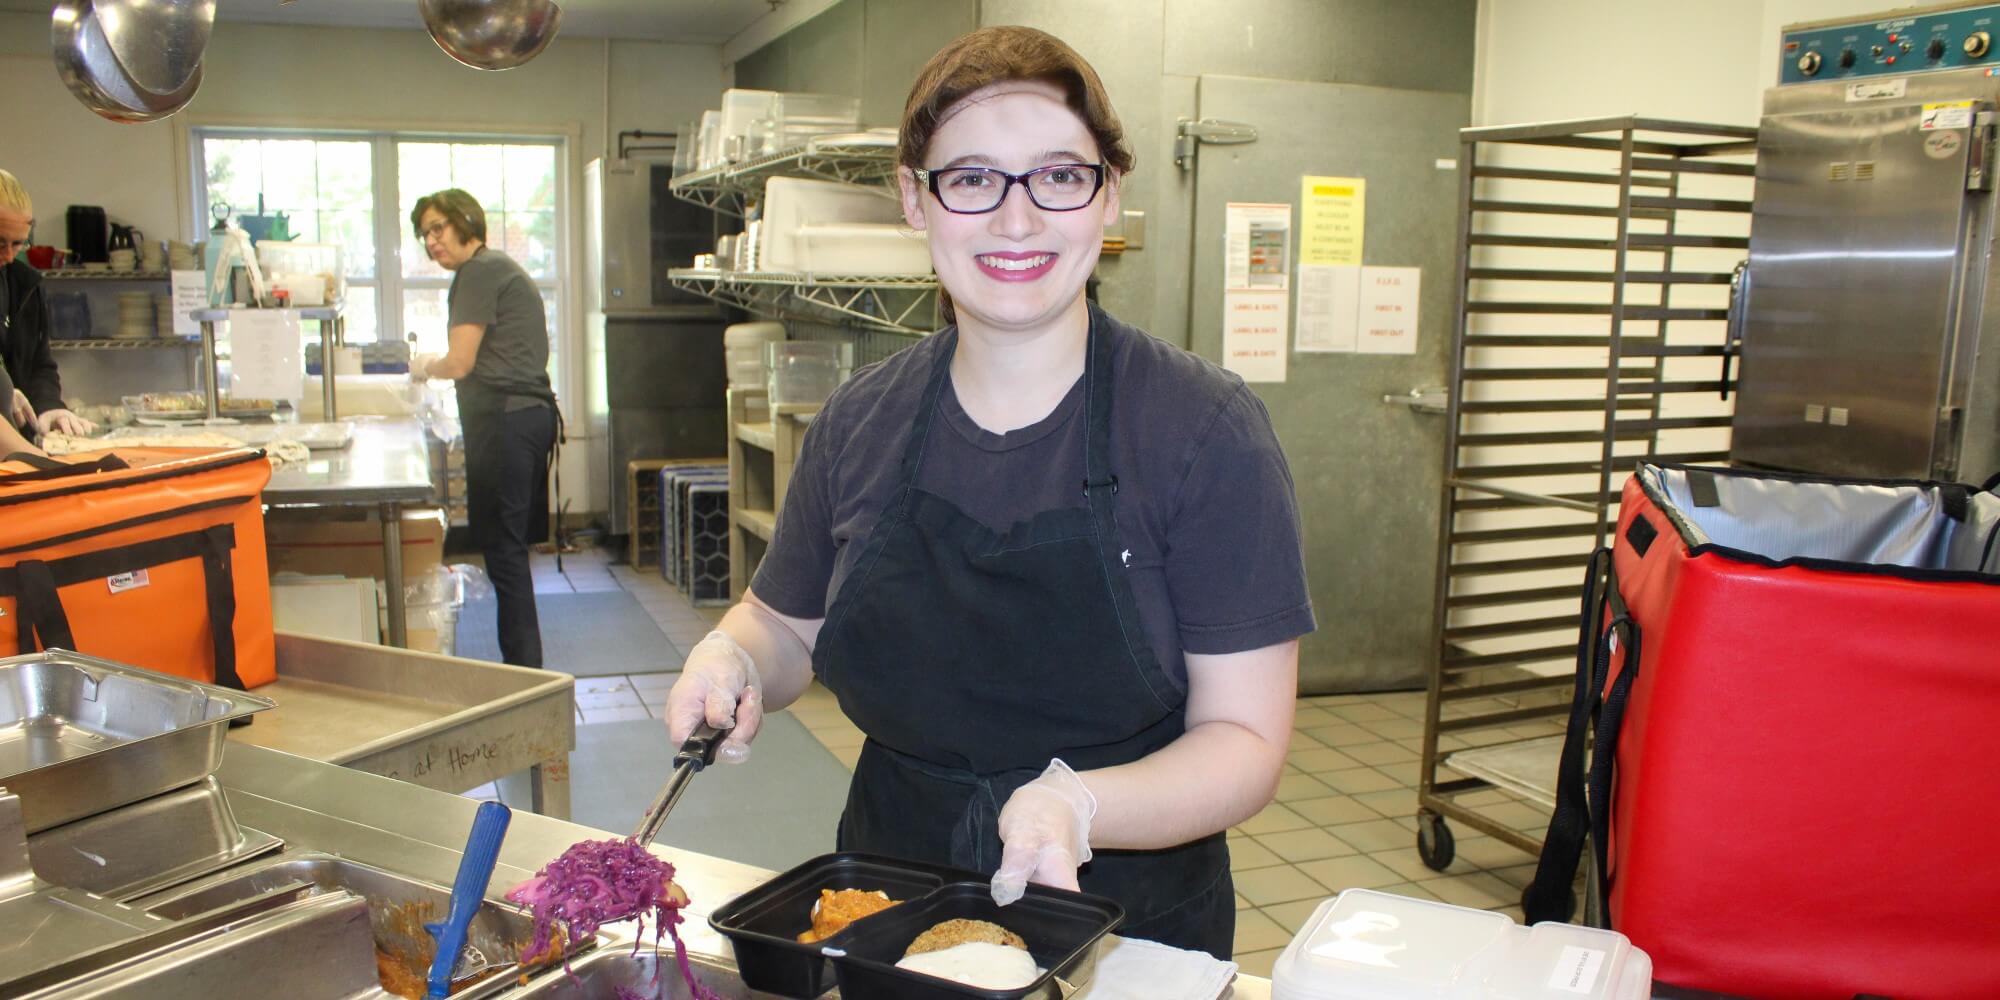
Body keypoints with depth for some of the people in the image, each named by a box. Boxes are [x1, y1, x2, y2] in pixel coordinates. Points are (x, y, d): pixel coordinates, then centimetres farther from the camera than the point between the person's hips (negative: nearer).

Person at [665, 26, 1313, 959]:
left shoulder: (1205, 429, -16)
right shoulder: (858, 421, -4)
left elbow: (1244, 741, -16)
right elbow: (785, 624, 11)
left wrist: (1076, 803, -32)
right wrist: (730, 657, -10)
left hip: (1131, 932, -3)